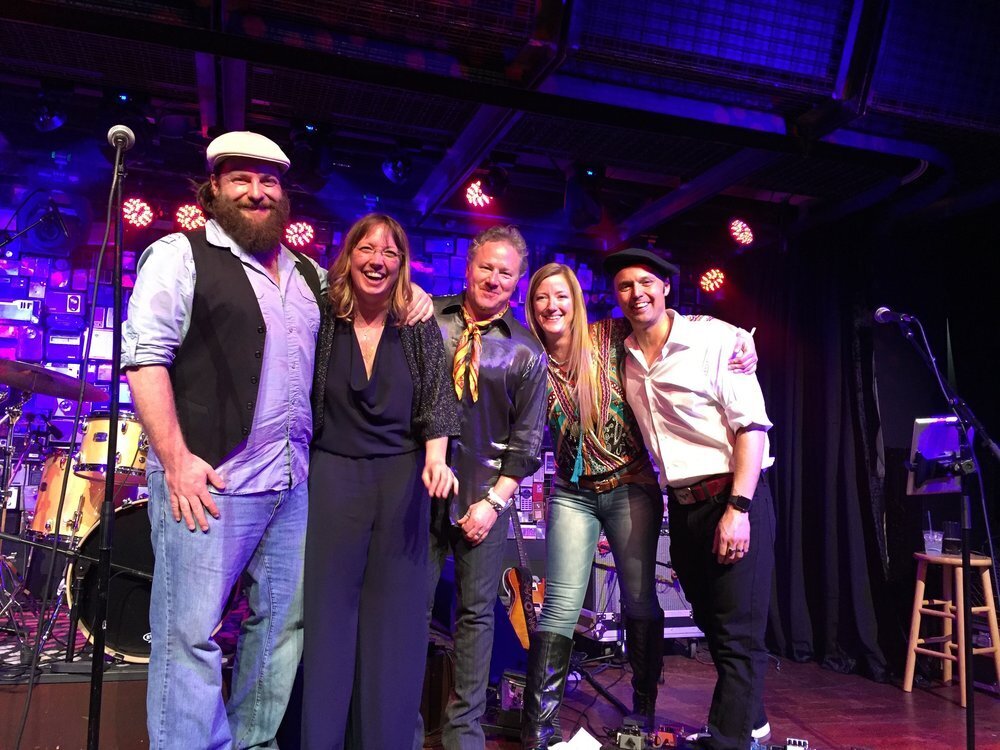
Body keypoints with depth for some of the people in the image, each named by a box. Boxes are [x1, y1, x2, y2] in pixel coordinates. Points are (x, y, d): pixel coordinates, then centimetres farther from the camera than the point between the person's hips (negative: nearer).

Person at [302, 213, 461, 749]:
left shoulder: (420, 330, 4)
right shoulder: (322, 322, 2)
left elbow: (436, 399, -2)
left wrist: (435, 457, -18)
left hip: (402, 479, 1)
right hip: (332, 477, 0)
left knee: (393, 618, 6)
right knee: (327, 615, 3)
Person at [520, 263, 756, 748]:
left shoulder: (611, 338, -6)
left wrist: (741, 347, -13)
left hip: (631, 486, -1)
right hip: (573, 494, 1)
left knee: (640, 603, 5)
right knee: (561, 606, -5)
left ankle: (644, 710, 26)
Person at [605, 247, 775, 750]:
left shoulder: (713, 338, -8)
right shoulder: (626, 358, 8)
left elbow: (752, 425, -12)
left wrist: (738, 507, -19)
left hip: (732, 499, -6)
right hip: (681, 506, 6)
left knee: (738, 636, -3)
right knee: (714, 628, 17)